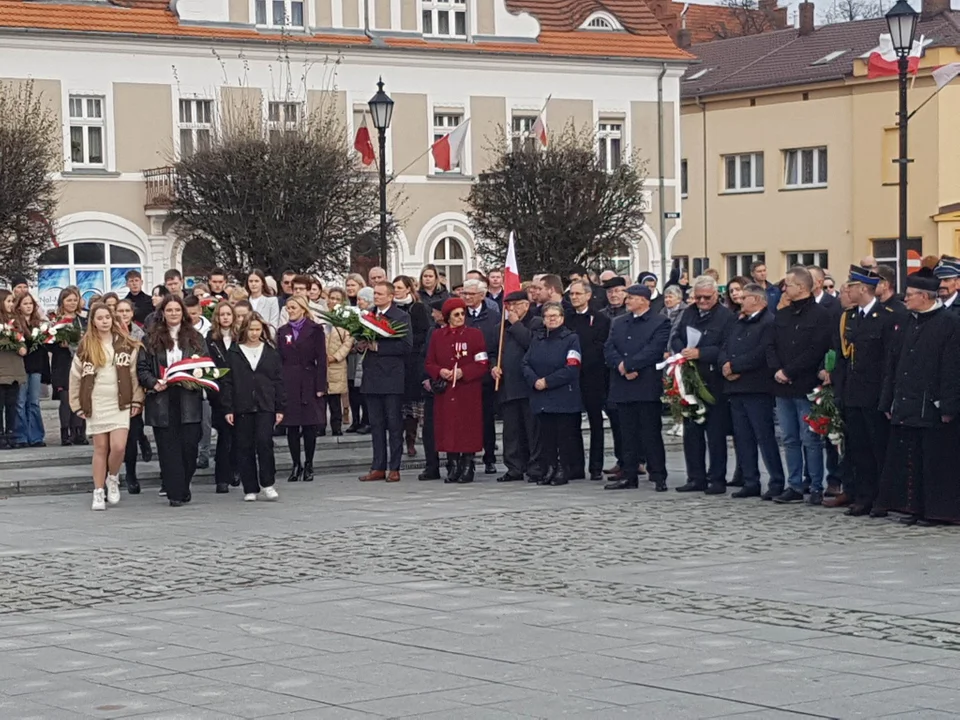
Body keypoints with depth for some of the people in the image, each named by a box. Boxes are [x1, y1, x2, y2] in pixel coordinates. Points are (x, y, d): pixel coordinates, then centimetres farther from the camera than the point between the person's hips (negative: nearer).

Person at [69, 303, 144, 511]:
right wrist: (77, 405, 4)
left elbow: (135, 373, 4)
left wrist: (137, 400, 0)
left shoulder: (126, 345, 3)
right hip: (96, 404, 0)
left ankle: (113, 478, 17)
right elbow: (75, 377, 7)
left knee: (118, 447, -13)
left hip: (120, 403, 0)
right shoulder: (85, 347, 3)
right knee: (100, 448, 3)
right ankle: (98, 493, 12)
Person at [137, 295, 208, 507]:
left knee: (190, 445, -3)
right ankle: (175, 492, 2)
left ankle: (181, 486, 17)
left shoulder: (195, 338, 12)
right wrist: (154, 384, -13)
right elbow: (142, 368, 3)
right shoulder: (151, 339, 7)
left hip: (189, 400, 1)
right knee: (168, 448, -2)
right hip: (162, 401, -1)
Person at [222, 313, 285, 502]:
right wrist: (227, 408, -3)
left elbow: (278, 381, 9)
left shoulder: (271, 353, 9)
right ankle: (250, 489, 9)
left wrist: (280, 408, 4)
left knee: (264, 442, -14)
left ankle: (267, 484, -1)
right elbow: (227, 382, 4)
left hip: (265, 407, 0)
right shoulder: (234, 353, 5)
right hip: (242, 407, 0)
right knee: (245, 447, 2)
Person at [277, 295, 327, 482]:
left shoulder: (315, 330, 2)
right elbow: (278, 360, 9)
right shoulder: (282, 332, 11)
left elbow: (321, 359, -2)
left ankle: (308, 465, 8)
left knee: (310, 426, -1)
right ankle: (296, 465, 9)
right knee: (291, 427, 2)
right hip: (288, 384, 3)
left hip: (309, 381, -3)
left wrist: (320, 386, -8)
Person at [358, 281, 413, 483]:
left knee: (394, 424, 0)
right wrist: (360, 345, -3)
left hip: (392, 378, -6)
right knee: (376, 424, 9)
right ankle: (378, 468, 13)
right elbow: (362, 340, 21)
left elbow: (407, 346, -14)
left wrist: (378, 346, -16)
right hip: (371, 377, 6)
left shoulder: (401, 317, -5)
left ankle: (394, 468, 5)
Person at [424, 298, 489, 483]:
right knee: (448, 427, 0)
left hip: (469, 392, -2)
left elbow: (483, 364, -2)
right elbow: (428, 364, 11)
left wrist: (463, 372, -15)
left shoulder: (475, 334, 2)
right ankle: (453, 466, 8)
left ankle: (468, 466, 3)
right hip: (445, 392, 2)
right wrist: (440, 372, -10)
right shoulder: (436, 336, 10)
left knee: (468, 427, -4)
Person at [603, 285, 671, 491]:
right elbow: (609, 349, 7)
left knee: (651, 433, -4)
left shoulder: (660, 323, -1)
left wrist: (628, 364, -15)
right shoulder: (618, 323, 17)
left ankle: (658, 476, 0)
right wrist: (621, 367, -12)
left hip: (647, 387, -5)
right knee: (627, 434, 8)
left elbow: (654, 350, -13)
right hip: (623, 387, 5)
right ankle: (628, 475, 13)